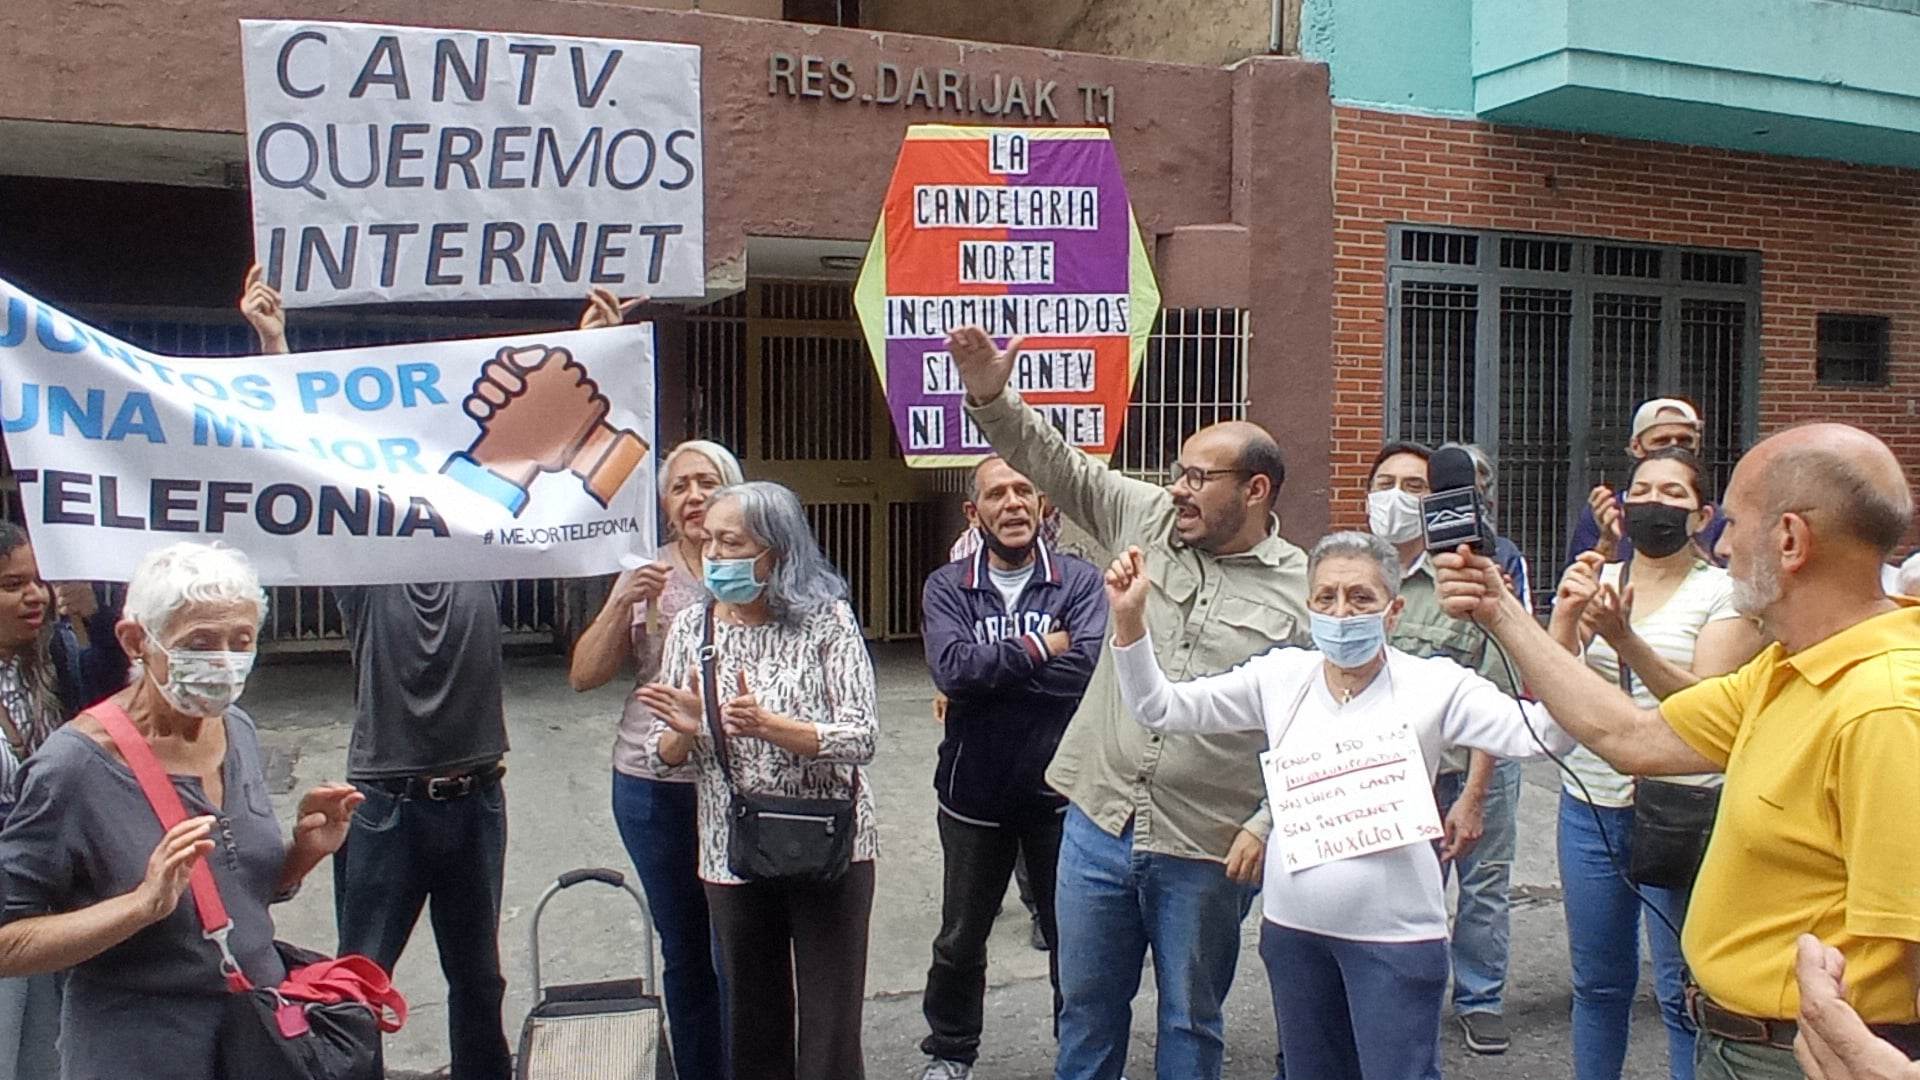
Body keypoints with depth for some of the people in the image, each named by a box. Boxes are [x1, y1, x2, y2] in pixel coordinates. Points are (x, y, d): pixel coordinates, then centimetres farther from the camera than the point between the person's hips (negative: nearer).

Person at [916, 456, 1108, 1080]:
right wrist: (1037, 648, -19)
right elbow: (951, 668, -21)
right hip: (974, 792, 1)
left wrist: (991, 667, -19)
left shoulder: (1080, 582, -7)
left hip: (1059, 790, -1)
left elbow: (1091, 665, -23)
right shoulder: (946, 589, -4)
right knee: (961, 939, 18)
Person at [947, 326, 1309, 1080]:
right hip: (1098, 821, 4)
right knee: (1087, 1007, 18)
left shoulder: (1301, 593, -8)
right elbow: (1058, 465, 2)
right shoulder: (1147, 520, 2)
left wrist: (1267, 825, -13)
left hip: (1207, 850, -3)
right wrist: (991, 396, -12)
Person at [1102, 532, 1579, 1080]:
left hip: (1395, 933, -4)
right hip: (1293, 926, 4)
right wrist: (1130, 619, -14)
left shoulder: (1432, 684, -9)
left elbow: (1543, 735, -20)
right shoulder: (1280, 675, 0)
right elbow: (1159, 707, 1)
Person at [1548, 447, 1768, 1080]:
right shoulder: (1596, 579, 7)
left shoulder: (1723, 592, -3)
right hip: (1590, 803, 4)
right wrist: (1566, 616, -20)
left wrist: (1624, 638, -30)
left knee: (1684, 992, 2)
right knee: (1597, 982, 15)